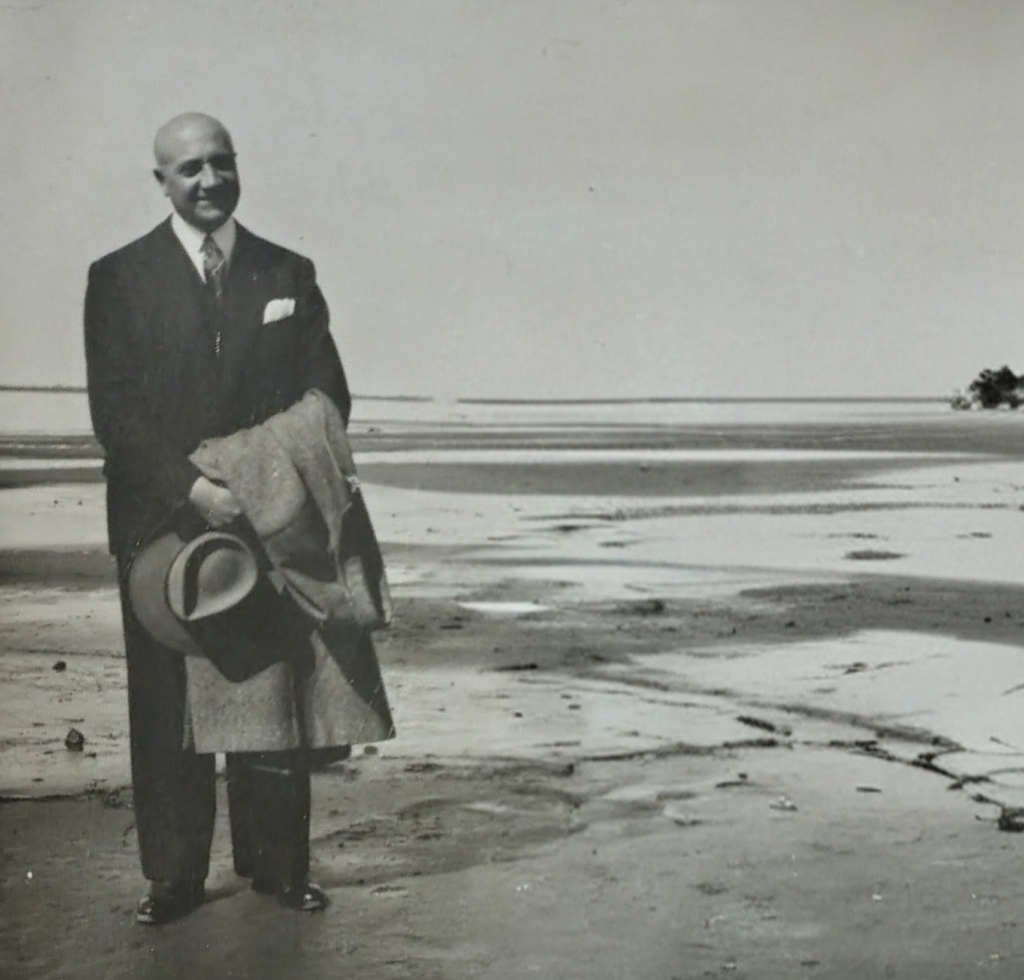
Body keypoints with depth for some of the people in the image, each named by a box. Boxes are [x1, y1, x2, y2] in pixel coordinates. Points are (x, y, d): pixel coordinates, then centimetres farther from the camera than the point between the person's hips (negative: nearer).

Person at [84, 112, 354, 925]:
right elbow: (114, 410, -7)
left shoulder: (289, 275, 8)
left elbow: (327, 395, 6)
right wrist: (194, 488, -19)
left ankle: (277, 865, 20)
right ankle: (174, 876, 17)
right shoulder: (118, 279, 2)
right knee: (167, 710, 5)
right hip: (160, 527, -1)